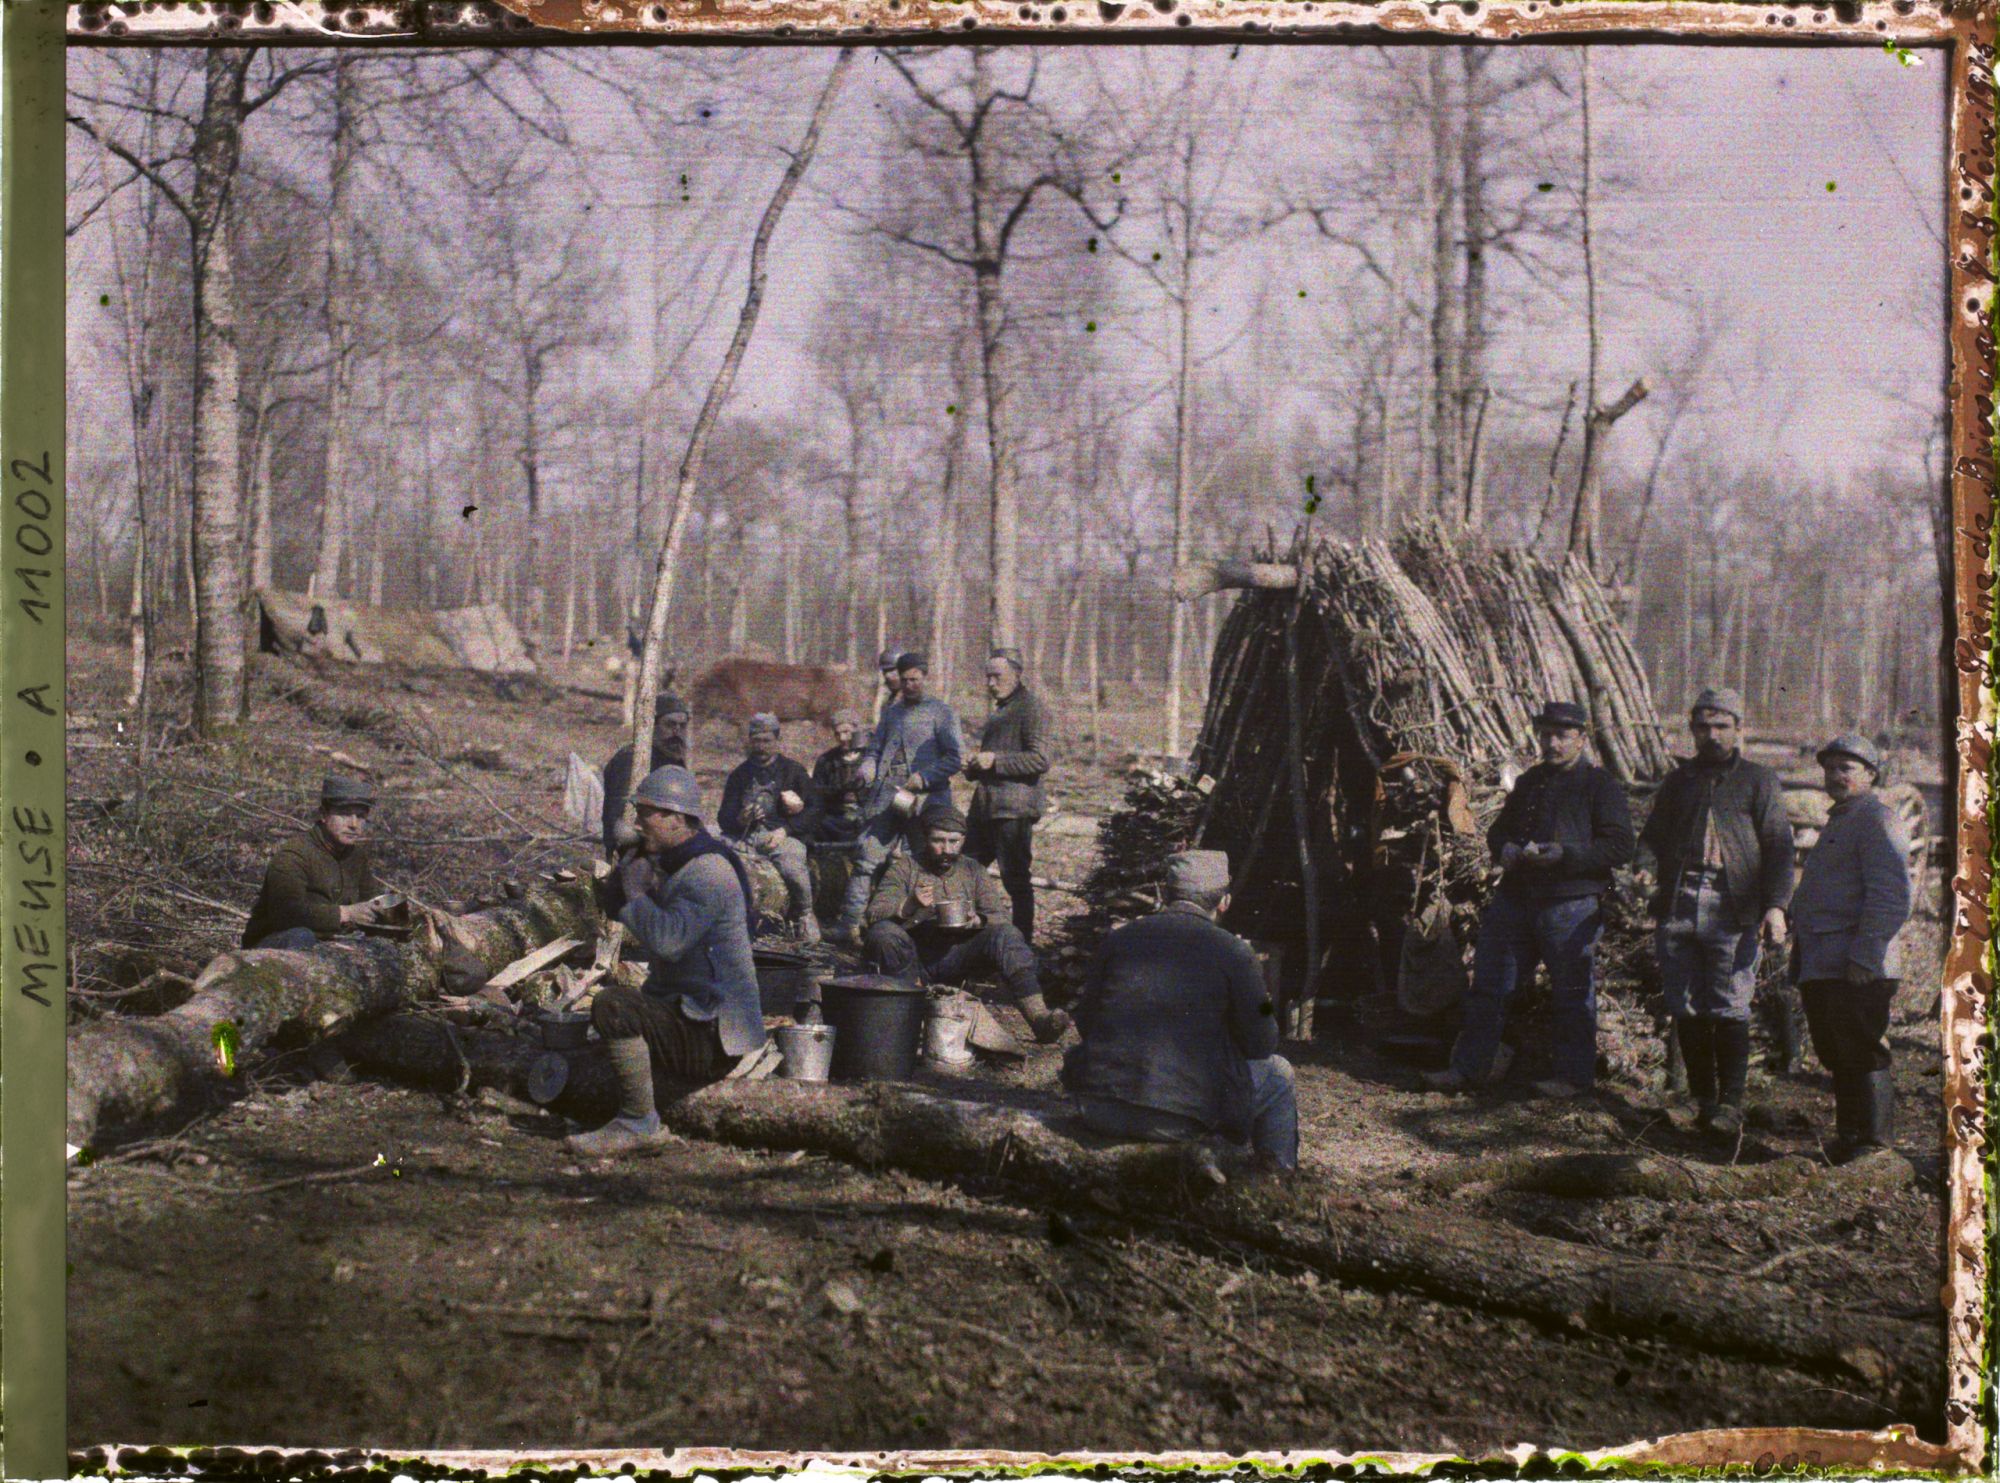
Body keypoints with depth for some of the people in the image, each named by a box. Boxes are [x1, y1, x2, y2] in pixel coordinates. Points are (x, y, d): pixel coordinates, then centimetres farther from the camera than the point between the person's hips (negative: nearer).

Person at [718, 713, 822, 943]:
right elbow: (724, 818, 12)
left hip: (783, 835, -2)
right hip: (744, 835, 2)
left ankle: (805, 916, -5)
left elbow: (814, 811, 5)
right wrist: (740, 819, -12)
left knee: (793, 869, -35)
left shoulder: (793, 771, 13)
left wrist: (786, 829, -10)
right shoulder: (739, 774, 20)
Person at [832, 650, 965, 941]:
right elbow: (874, 748, 20)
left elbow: (956, 757, -4)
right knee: (867, 855, -7)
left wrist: (924, 777, -13)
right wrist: (867, 769, -3)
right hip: (887, 797, 4)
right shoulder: (891, 713, 20)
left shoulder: (941, 712, 3)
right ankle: (850, 923, -9)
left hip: (926, 799, -4)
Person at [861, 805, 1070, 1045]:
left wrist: (977, 920, -18)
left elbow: (1002, 915, 4)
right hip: (913, 959, -2)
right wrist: (909, 906, -28)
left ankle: (1038, 1018, -33)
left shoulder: (972, 871, 14)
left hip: (954, 960, 2)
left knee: (1006, 935, -22)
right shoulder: (905, 866, 4)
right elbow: (874, 913, -9)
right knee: (883, 933, -32)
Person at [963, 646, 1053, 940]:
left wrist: (995, 760, -18)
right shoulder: (1001, 709, 22)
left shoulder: (1031, 706, -6)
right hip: (986, 806, 9)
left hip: (1014, 808, -9)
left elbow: (1040, 760, -15)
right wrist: (975, 767, 12)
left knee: (1016, 880, -5)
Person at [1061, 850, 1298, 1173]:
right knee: (1277, 1075, 20)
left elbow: (1084, 1021, 14)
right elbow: (1261, 1044, 3)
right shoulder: (1233, 952, -4)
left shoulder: (1119, 937, 7)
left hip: (1098, 1110, 4)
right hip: (1179, 1120, -4)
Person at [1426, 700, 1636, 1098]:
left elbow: (1621, 847, -11)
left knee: (1573, 995, 2)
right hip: (1515, 899, 6)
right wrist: (1503, 848, 2)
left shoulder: (1600, 785, -3)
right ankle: (1468, 1068, 14)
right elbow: (1498, 829, 26)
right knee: (1488, 987, 7)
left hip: (1570, 906, -6)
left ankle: (1575, 1077, 14)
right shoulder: (1529, 781, 17)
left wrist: (1565, 854, -21)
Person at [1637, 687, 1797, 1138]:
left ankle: (1731, 1104, -7)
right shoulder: (1678, 780, 22)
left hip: (1731, 909, -3)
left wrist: (1775, 905, -8)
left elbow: (1778, 846, 4)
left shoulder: (1759, 781, 11)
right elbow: (1653, 837, 22)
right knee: (1687, 1010, 2)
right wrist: (1647, 872, -1)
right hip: (1677, 903, 4)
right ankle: (1703, 1100, 10)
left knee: (1730, 1009, -9)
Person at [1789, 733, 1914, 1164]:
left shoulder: (1877, 821, -8)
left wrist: (1864, 956, -23)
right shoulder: (1839, 822, 24)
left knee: (1863, 1056, -6)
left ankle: (1873, 1145, -2)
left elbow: (1890, 898, -19)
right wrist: (1800, 955, 23)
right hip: (1821, 967, 10)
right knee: (1837, 1058, 14)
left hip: (1855, 971, -10)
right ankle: (1847, 1138, 22)